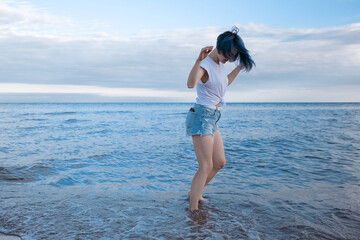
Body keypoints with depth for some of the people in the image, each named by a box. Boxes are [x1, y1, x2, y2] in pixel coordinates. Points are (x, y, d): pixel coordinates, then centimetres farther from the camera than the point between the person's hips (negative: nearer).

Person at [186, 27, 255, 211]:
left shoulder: (219, 63, 12)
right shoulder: (206, 65, -16)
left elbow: (225, 82, 34)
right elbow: (191, 83, -39)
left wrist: (239, 67, 28)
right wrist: (199, 59, -51)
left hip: (212, 119, 10)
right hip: (202, 117, -9)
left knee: (219, 162, 15)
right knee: (206, 166, -8)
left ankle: (194, 192, 29)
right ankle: (193, 208, 1)